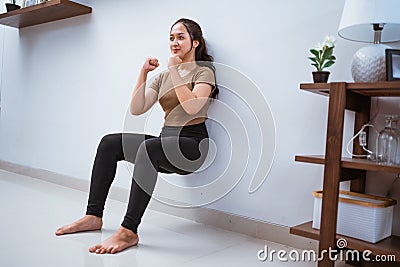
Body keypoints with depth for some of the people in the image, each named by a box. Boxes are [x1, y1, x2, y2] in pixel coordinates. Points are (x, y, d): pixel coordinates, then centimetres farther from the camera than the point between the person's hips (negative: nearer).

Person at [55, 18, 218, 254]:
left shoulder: (204, 71, 1)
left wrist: (176, 70, -13)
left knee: (149, 148, -36)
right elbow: (137, 109, 6)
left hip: (192, 144, -6)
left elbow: (192, 106, -20)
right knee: (109, 143, -11)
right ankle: (93, 216, -10)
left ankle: (129, 231, -36)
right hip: (166, 142, 7)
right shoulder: (163, 76, 19)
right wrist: (143, 73, 0)